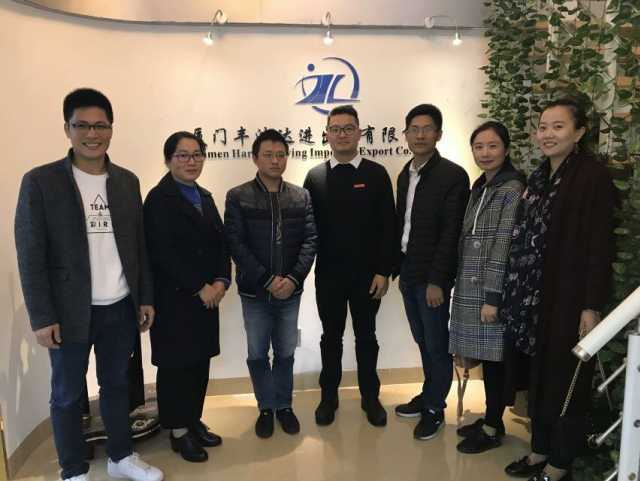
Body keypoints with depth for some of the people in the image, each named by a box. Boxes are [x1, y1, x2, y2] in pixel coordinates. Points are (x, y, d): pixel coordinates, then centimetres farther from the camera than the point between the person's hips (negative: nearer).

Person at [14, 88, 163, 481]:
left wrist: (146, 298, 6)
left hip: (121, 309, 4)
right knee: (68, 395, 12)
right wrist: (42, 317, -10)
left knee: (116, 385, 17)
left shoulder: (127, 181, 5)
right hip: (70, 313, -3)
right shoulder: (40, 181, -7)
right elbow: (31, 256, -8)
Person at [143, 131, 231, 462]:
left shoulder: (205, 197, 14)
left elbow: (220, 243, 12)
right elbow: (161, 253, -17)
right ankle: (179, 431, 21)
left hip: (207, 296, 7)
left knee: (200, 361, 13)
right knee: (176, 363, 6)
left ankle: (194, 420, 29)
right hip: (174, 299, -7)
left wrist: (221, 281, -4)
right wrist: (200, 288, -15)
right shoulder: (159, 198, -10)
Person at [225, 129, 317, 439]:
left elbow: (310, 240, -1)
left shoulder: (301, 197, 4)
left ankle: (284, 405, 33)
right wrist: (267, 280, -15)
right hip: (254, 291, -1)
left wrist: (294, 278, -14)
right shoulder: (238, 197, -4)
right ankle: (266, 408, 30)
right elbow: (236, 244, -9)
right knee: (258, 353, 11)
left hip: (290, 290, 2)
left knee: (286, 352, 13)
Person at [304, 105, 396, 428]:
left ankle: (370, 396, 30)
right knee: (331, 336, 14)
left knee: (366, 336, 13)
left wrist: (384, 271, -8)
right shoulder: (314, 176, 3)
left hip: (367, 274, -1)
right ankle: (329, 396, 31)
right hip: (328, 274, 1)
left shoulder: (376, 174, -1)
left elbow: (387, 227, -4)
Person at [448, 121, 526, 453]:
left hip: (492, 290, -7)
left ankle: (492, 430, 20)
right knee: (485, 358, 16)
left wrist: (492, 297, -18)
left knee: (494, 359, 5)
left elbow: (505, 246, -17)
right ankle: (490, 419, 30)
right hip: (470, 288, 7)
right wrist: (462, 287, 14)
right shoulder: (479, 188, 13)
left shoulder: (512, 189, -11)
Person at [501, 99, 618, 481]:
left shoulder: (594, 176, -10)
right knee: (537, 375, 15)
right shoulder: (540, 177, 12)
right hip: (533, 297, 7)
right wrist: (516, 293, 13)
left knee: (563, 380, 6)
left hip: (568, 299, -7)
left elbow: (601, 246, -15)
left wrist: (592, 306, -18)